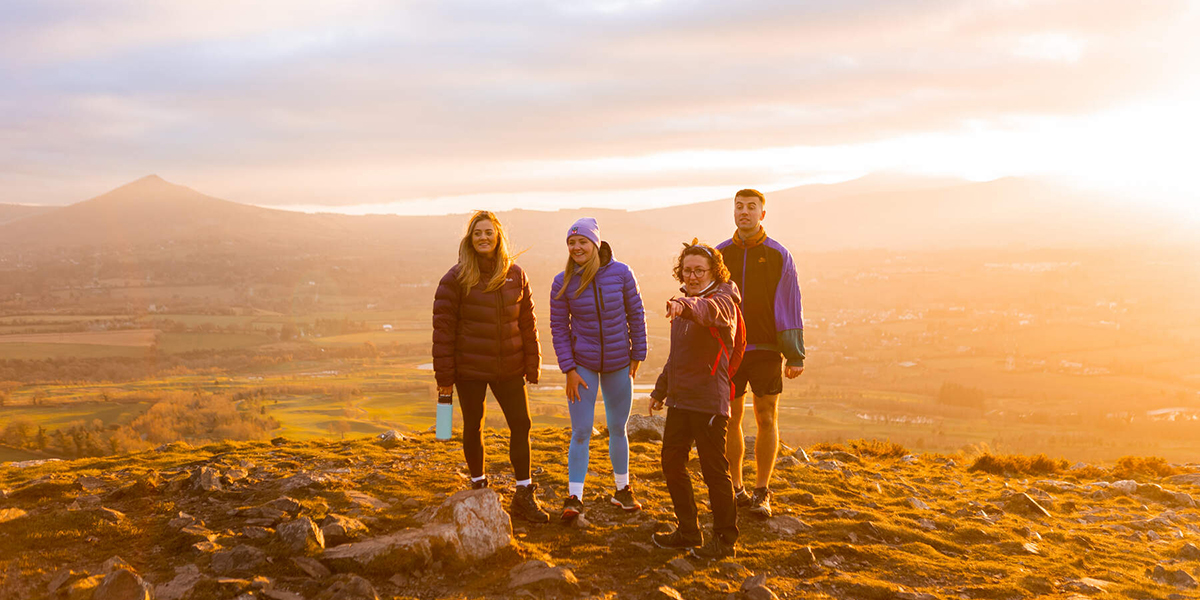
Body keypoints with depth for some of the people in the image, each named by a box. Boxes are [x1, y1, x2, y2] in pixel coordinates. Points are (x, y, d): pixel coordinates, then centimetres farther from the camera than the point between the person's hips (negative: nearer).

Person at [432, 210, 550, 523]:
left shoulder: (515, 275, 3)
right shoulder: (456, 278, -8)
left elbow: (527, 322, 7)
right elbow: (443, 327, -8)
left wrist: (532, 365, 5)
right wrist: (444, 375, -11)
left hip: (508, 368, 3)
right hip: (469, 369, -3)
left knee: (521, 424, 2)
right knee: (473, 427, 10)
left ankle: (524, 495, 12)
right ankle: (479, 486, 28)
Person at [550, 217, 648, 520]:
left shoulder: (621, 273, -9)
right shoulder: (563, 283, -9)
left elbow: (635, 314, 0)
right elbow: (559, 327, -4)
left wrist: (637, 355, 1)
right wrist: (569, 370, -8)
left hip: (618, 364, 1)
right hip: (582, 364, -1)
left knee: (618, 428, 15)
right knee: (581, 432, -5)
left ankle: (622, 490, 30)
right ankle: (574, 497, 4)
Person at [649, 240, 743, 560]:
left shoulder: (722, 301, -9)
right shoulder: (684, 304, 16)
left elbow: (708, 310, -36)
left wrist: (686, 305, -56)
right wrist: (661, 389, 27)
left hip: (709, 401, -8)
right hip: (680, 399, 8)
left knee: (714, 470, -1)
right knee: (671, 462, 12)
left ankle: (725, 540, 12)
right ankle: (689, 531, 26)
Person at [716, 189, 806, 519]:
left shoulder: (779, 255, 0)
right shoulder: (719, 254, 5)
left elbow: (790, 307, 0)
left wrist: (795, 355, -4)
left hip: (766, 349, -2)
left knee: (767, 420, 1)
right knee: (731, 420, 5)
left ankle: (761, 492, 11)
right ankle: (736, 488, 18)